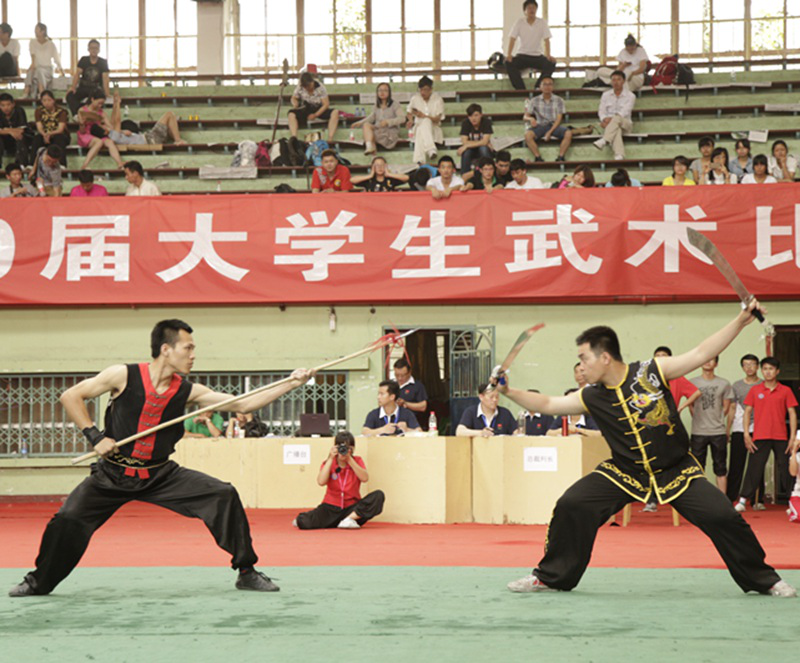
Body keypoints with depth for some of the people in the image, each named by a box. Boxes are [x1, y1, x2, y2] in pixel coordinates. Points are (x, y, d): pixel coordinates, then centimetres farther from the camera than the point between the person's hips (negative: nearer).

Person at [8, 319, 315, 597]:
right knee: (68, 519, -18)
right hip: (113, 473, -2)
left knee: (224, 496, -11)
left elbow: (241, 404, -3)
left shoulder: (187, 391, -5)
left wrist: (290, 385, -9)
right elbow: (71, 396, -6)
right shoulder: (124, 376, -14)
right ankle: (38, 582, 9)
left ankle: (246, 572, 1)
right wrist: (95, 436, -15)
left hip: (161, 474, 3)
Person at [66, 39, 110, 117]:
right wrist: (73, 87, -20)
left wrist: (107, 93, -21)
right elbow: (77, 74, -3)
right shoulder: (83, 60, 6)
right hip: (83, 87, 2)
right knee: (70, 95, -28)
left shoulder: (103, 62, 1)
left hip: (96, 88, -2)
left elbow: (105, 78, -8)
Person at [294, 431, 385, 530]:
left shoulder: (357, 461, 4)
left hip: (352, 508, 1)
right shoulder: (329, 463, 2)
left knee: (379, 496, -24)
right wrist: (331, 459, -14)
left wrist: (349, 459, -17)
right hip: (331, 508, -1)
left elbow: (365, 478, -15)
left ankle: (350, 518, -22)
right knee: (304, 522, -26)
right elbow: (321, 482, -17)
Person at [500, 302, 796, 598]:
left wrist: (741, 321, -23)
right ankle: (550, 576, 7)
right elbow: (548, 404, 4)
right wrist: (509, 391, -6)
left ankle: (764, 579, 9)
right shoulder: (592, 397, -5)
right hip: (625, 472, 2)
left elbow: (702, 353, -17)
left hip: (676, 470, -2)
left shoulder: (651, 372, -15)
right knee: (571, 506, -12)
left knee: (722, 517, -13)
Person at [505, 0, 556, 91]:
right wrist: (509, 54, -22)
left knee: (551, 64, -30)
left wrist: (548, 55, -22)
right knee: (509, 63, -31)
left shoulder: (542, 22, 0)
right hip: (522, 55, 0)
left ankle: (537, 89, -23)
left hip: (537, 56, 0)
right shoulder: (519, 23, 0)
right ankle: (521, 90, -29)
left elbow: (546, 40, -6)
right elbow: (512, 39, -6)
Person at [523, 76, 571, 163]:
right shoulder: (535, 101, 6)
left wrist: (550, 132, -17)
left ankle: (560, 157, -30)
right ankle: (538, 157, -31)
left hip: (554, 126, 0)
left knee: (568, 133, -31)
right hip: (540, 125, 0)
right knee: (528, 134, -32)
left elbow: (559, 119, -3)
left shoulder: (558, 100, 3)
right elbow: (525, 116, 5)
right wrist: (530, 118, -21)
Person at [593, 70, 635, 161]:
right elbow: (601, 111, 6)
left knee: (616, 118, -38)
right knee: (616, 129, -38)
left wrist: (610, 119, -28)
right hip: (609, 125, 1)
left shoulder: (630, 96, 2)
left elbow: (625, 112, -12)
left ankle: (604, 141, -60)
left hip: (625, 124, -1)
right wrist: (605, 119, -20)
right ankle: (619, 155, -65)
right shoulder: (606, 95, 14)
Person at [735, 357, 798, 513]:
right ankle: (743, 501, 0)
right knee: (754, 468, -3)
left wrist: (793, 437, -2)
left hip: (781, 438, 0)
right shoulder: (755, 390, 7)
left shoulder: (785, 391, 5)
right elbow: (747, 411, 7)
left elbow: (792, 414, 5)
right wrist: (746, 434, -3)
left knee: (785, 468, 3)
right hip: (760, 438, 0)